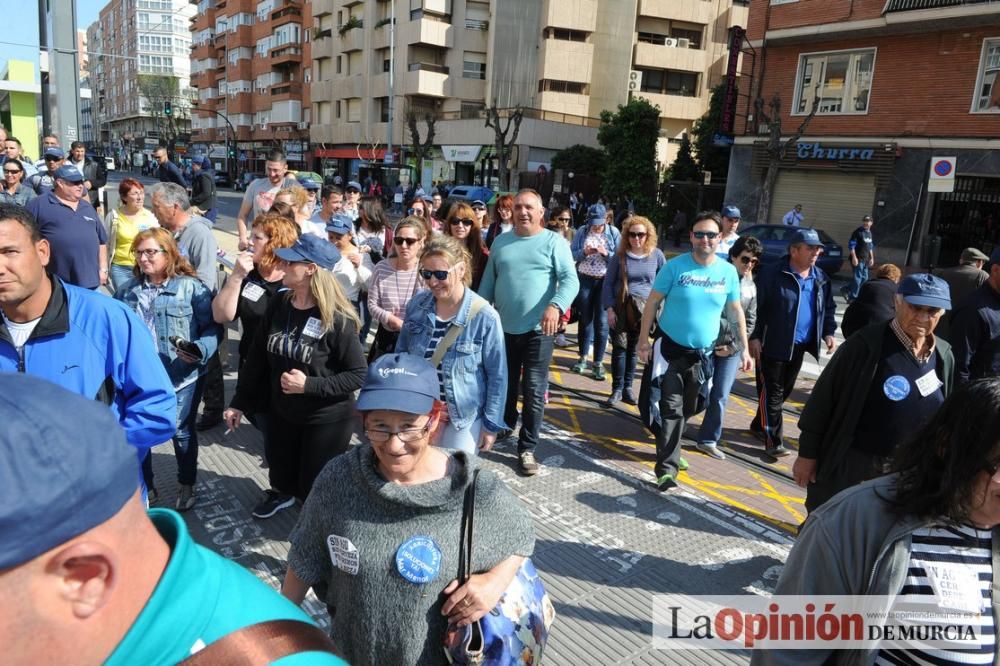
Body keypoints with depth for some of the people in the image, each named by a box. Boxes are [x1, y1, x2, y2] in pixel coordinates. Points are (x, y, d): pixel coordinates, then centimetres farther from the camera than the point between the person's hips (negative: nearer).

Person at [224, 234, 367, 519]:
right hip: (282, 413, 6)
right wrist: (240, 402, 4)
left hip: (327, 420, -5)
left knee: (315, 486, 9)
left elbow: (358, 375, -19)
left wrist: (310, 385, -26)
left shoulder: (336, 320, -23)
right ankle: (281, 493, 60)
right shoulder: (278, 305, -5)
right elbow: (257, 357, 3)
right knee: (280, 473, 26)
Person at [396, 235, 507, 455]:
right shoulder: (416, 305, -6)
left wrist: (492, 424, -7)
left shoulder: (484, 316, -17)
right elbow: (401, 355, 9)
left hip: (465, 415, -4)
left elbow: (497, 375, -10)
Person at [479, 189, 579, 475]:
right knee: (504, 384, 18)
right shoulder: (500, 242, 10)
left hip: (538, 330, -4)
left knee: (533, 391, -1)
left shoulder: (554, 242, -3)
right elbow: (488, 281, 15)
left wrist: (556, 306, -29)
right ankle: (505, 425, 42)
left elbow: (570, 280, -12)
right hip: (504, 327, 4)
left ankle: (527, 448, 8)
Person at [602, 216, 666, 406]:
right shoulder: (620, 255, -3)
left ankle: (627, 387, 17)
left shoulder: (656, 255, 0)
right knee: (619, 348, -2)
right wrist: (609, 308, -9)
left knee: (633, 349, 8)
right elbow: (608, 283, 0)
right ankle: (617, 389, 5)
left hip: (644, 309, 1)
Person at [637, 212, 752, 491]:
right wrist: (644, 341, -9)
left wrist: (744, 349, 7)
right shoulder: (675, 266, -10)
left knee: (689, 407, 16)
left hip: (703, 353, 4)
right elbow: (652, 303, -6)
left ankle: (670, 448, 36)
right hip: (671, 349, -4)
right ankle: (667, 467, -7)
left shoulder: (728, 272, 0)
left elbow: (736, 311, 9)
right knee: (671, 408, -8)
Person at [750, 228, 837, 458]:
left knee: (784, 390, 15)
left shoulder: (820, 278, 9)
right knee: (772, 392, -2)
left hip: (799, 345, 7)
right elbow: (757, 307, -12)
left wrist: (828, 332, 7)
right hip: (773, 344, -7)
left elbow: (829, 308, 19)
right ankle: (773, 440, 2)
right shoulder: (772, 274, -12)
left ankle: (759, 425, 32)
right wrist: (755, 336, -15)